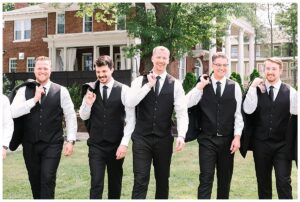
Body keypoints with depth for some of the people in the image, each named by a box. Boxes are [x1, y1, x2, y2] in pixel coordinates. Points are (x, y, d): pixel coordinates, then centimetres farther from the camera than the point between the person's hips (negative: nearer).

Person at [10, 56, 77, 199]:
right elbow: (13, 112, -11)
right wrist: (34, 99, -17)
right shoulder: (24, 91, 2)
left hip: (52, 144, -2)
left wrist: (71, 140, -4)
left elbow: (70, 116, 1)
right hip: (30, 144, 3)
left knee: (48, 179, -8)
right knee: (34, 179, 14)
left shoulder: (61, 91, -2)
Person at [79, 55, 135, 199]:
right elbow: (84, 117, 7)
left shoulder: (123, 90, -6)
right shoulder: (91, 90, 2)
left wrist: (124, 143, -11)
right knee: (96, 184, -4)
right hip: (96, 145, 1)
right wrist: (88, 104, -14)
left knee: (115, 183, 14)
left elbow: (131, 119, -6)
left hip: (116, 144, 0)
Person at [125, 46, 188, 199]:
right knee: (140, 180, -5)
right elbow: (130, 103, -14)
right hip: (142, 138, -1)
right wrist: (149, 85, -15)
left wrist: (181, 136, -18)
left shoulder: (175, 84, 2)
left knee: (163, 179, 14)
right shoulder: (140, 81, 2)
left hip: (164, 139, 1)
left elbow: (182, 113, -5)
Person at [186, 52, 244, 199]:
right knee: (206, 178, -4)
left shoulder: (234, 86, 3)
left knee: (225, 177, 13)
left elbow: (238, 113, 2)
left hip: (227, 140, 2)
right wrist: (200, 86, -12)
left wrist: (237, 136, -5)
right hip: (207, 139, -2)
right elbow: (187, 104, -8)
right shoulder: (203, 85, 2)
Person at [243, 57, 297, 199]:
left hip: (282, 144, -1)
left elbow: (295, 111, -10)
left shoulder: (290, 91, 0)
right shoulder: (257, 89, 0)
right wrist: (253, 87, -17)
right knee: (263, 181, 14)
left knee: (283, 181, -3)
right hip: (261, 143, 1)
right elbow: (248, 110, -13)